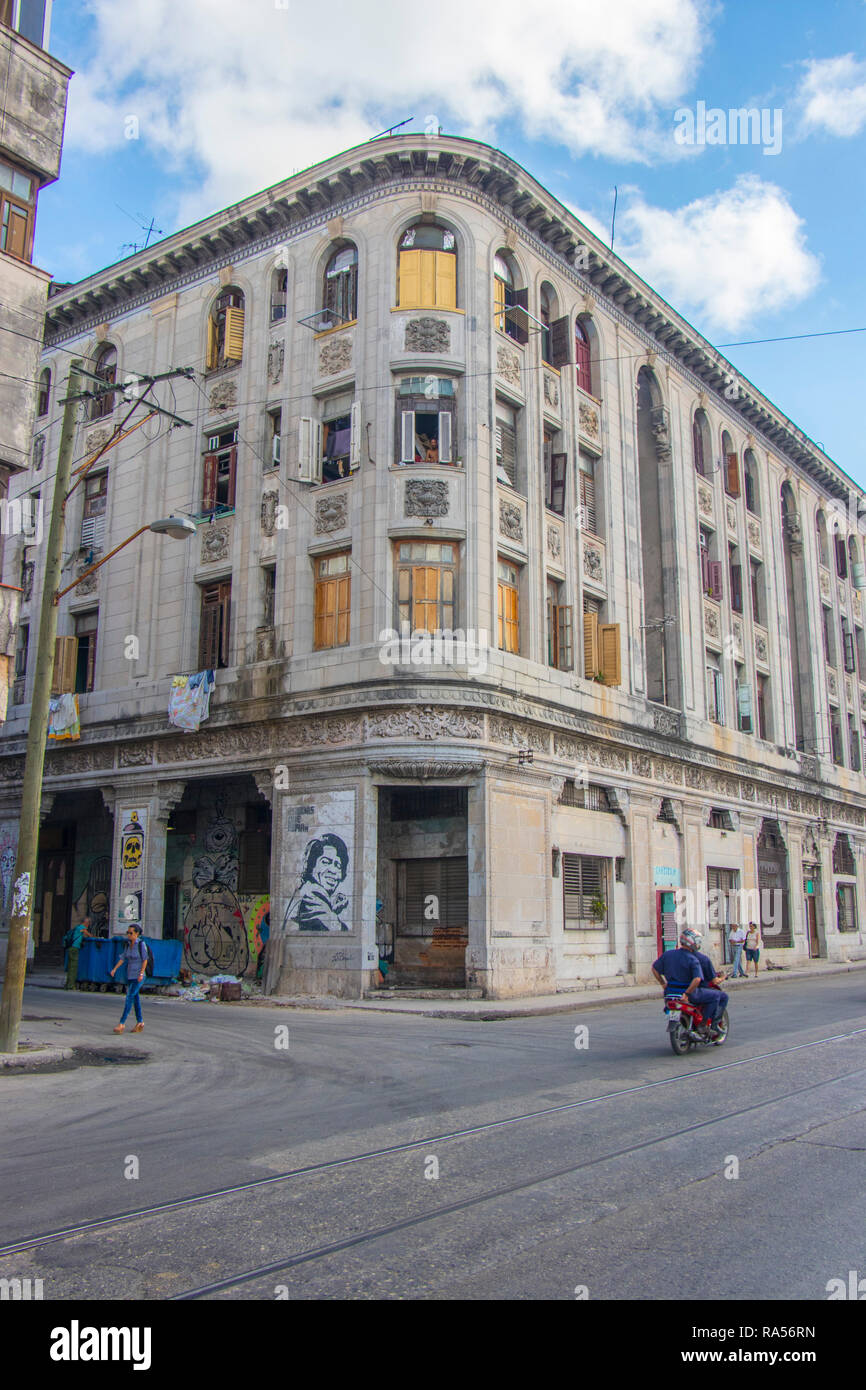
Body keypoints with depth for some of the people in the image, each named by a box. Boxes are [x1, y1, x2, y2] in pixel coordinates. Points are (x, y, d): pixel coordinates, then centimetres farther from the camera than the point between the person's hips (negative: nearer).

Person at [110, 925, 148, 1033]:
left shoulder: (141, 944, -13)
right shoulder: (128, 944, 6)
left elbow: (145, 959, -13)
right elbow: (123, 958, 9)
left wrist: (141, 973, -20)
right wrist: (114, 969, -3)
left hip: (138, 976, -7)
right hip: (130, 975, 7)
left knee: (129, 998, -13)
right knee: (135, 998, 11)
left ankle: (122, 1023, -15)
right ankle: (139, 1022, 20)